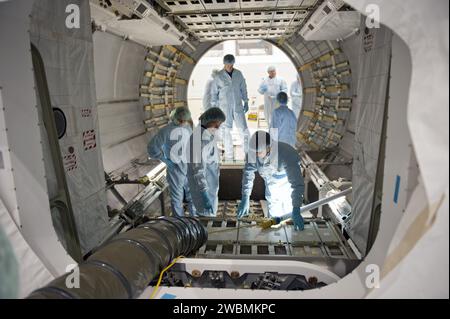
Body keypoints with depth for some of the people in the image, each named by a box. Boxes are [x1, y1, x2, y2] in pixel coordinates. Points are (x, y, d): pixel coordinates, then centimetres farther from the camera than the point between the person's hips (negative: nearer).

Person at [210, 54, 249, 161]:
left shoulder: (238, 74, 4)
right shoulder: (219, 76, -4)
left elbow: (243, 88, 12)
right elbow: (214, 93, 1)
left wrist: (246, 102, 10)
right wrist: (214, 107, 0)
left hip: (238, 106, 2)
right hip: (224, 107, -2)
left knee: (243, 129, -1)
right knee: (226, 131, 3)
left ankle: (248, 152, 9)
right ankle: (229, 155, 14)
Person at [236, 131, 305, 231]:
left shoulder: (286, 154, -43)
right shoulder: (253, 153, -30)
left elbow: (297, 183, -44)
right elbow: (248, 173, -16)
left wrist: (296, 211, -50)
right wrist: (245, 198, -20)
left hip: (288, 181, -3)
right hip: (271, 183, 4)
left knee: (289, 210, 1)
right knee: (273, 211, 12)